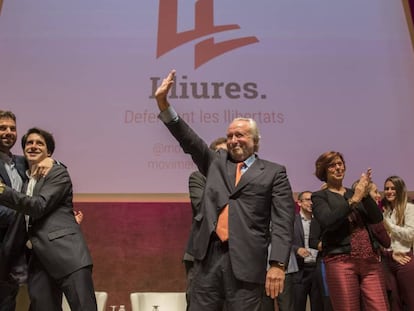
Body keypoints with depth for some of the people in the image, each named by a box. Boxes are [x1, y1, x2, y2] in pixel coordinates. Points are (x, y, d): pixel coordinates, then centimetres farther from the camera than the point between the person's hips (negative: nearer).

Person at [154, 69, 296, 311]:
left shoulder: (274, 172, 5)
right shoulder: (217, 162, 16)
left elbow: (283, 222, -2)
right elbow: (189, 141, 6)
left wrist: (278, 264, -13)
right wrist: (164, 104, -4)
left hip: (246, 261, -3)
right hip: (209, 257, 3)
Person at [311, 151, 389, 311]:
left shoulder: (354, 193, 17)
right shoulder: (319, 196, 4)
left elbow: (377, 218, 7)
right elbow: (328, 222, -14)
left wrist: (365, 194, -8)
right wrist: (353, 200, -11)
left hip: (370, 260, 4)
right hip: (340, 261, -4)